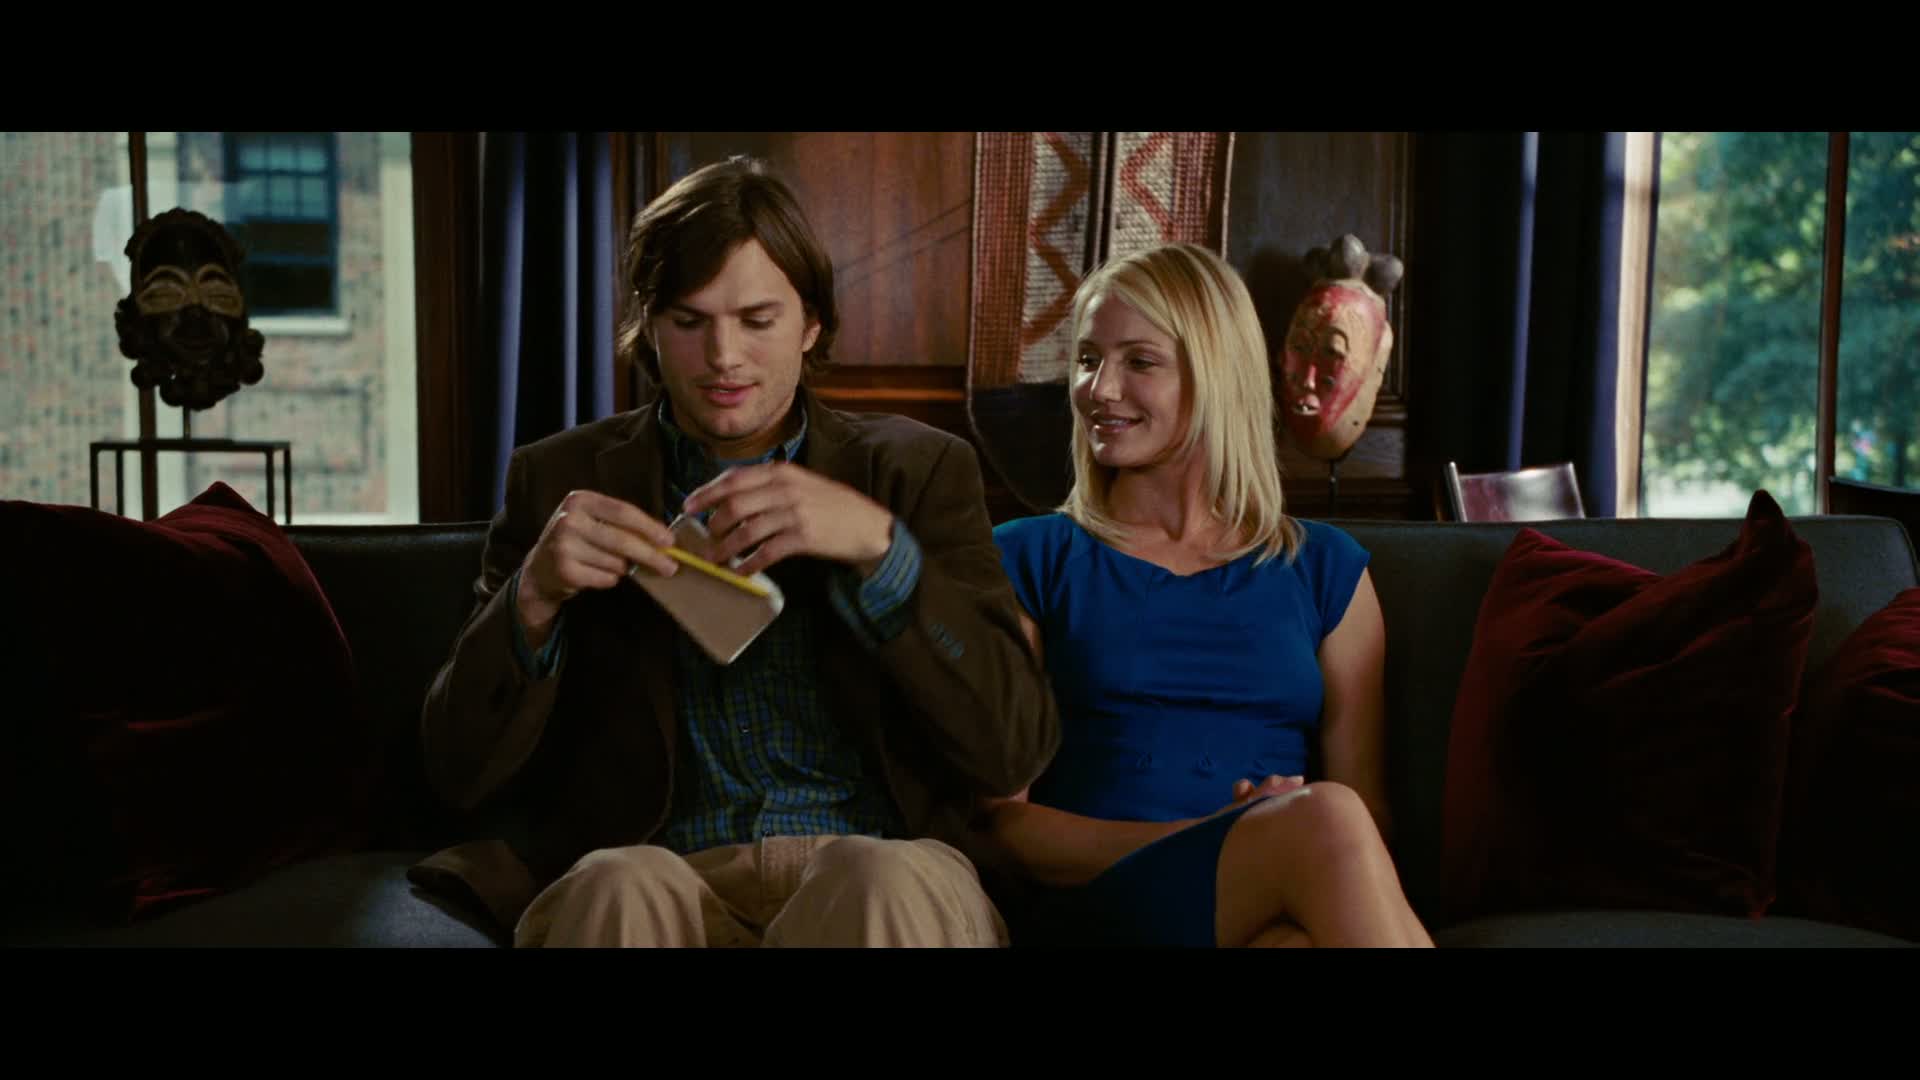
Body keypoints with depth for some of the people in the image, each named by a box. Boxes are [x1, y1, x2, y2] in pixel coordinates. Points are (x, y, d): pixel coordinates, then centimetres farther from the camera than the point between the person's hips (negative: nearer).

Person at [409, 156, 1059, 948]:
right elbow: (460, 768, 6)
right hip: (657, 881, 1)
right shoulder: (561, 480, 9)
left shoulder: (918, 472, 7)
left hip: (875, 876, 0)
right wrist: (533, 597, -14)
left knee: (884, 883, -34)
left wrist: (879, 546, -17)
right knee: (617, 889, -33)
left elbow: (1016, 747, -3)